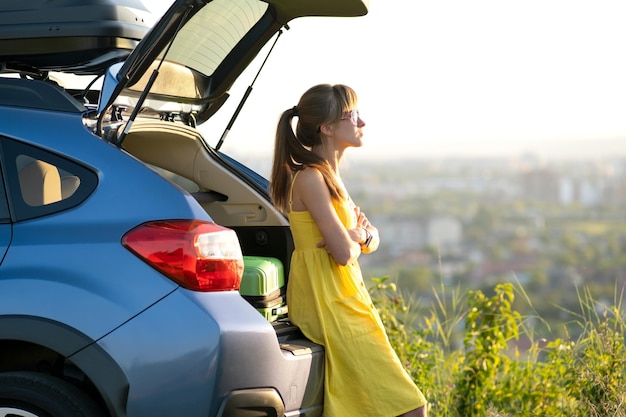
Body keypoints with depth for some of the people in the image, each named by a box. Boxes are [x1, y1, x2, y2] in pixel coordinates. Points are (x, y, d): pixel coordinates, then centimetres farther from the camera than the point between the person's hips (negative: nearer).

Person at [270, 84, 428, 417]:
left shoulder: (330, 176, 15)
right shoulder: (311, 178, -15)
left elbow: (371, 240, 17)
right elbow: (344, 253, -20)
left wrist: (359, 235, -6)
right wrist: (357, 235, 2)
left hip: (344, 299, 10)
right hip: (326, 304, -10)